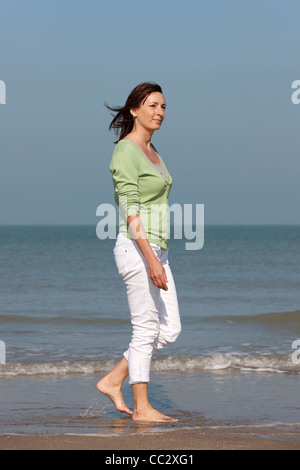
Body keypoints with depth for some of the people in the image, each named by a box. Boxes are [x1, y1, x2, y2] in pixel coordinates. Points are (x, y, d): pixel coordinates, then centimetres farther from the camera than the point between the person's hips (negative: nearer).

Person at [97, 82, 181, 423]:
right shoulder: (125, 152, -13)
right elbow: (130, 211, -20)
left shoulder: (151, 151, 16)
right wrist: (151, 260, -25)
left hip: (155, 251, 9)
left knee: (170, 329, 8)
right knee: (146, 329, -3)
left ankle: (112, 381, 16)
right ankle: (141, 408, 6)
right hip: (137, 250, -9)